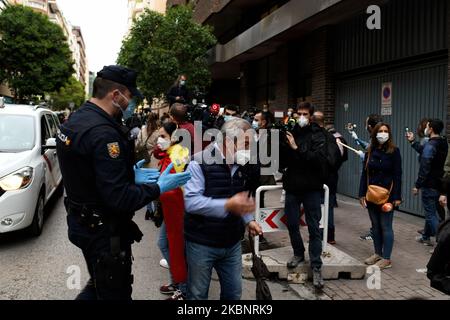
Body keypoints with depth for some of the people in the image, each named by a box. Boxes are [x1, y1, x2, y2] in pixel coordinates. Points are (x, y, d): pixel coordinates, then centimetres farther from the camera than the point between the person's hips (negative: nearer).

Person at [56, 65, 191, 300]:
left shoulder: (75, 120, 4)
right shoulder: (103, 133, -27)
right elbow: (118, 198, -28)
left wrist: (130, 175, 10)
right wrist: (159, 188, -17)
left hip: (82, 221, 9)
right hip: (103, 230, -9)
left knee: (98, 285, 28)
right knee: (114, 293, 10)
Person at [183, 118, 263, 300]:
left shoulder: (242, 164, 5)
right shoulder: (200, 162, -16)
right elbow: (191, 202, -25)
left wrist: (248, 220, 2)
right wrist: (227, 205, -34)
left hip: (232, 243, 6)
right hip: (201, 243, -5)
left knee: (234, 293, 16)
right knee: (198, 294, 10)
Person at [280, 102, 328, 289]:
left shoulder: (317, 135, -4)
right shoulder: (290, 133, 4)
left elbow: (320, 159, -19)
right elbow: (281, 161, 4)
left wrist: (297, 149, -24)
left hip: (311, 187, -3)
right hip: (292, 186, 3)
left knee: (314, 228, 1)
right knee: (292, 224, 12)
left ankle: (316, 267, 7)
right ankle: (298, 253, 35)